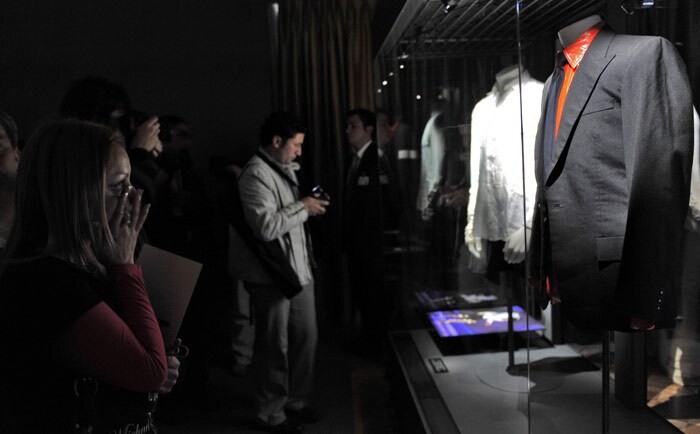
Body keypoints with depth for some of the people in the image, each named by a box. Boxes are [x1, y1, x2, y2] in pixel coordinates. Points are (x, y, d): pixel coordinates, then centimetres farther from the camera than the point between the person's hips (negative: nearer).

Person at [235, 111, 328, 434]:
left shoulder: (285, 168, 12)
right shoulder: (256, 174, -17)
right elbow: (266, 226, -26)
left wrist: (309, 205, 8)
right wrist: (302, 208, -16)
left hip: (298, 269, 9)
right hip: (271, 277, -9)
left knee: (306, 337, 16)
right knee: (274, 347, 5)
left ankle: (296, 401, 35)